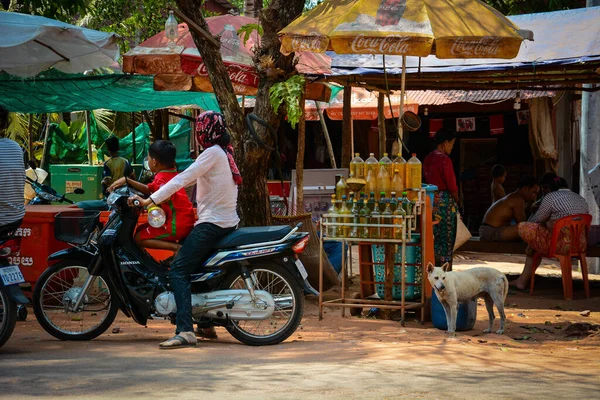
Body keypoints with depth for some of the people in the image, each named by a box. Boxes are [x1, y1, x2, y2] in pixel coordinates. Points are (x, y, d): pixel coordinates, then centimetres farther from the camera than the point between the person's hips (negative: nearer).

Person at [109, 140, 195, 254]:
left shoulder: (161, 177, -15)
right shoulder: (172, 174, 14)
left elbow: (165, 196, -35)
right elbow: (148, 189, 17)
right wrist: (126, 180, 12)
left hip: (177, 225, -10)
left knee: (139, 238, -4)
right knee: (141, 229, 22)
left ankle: (176, 247, -18)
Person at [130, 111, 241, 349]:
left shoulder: (213, 153, -11)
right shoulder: (225, 152, 18)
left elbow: (184, 178, -18)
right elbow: (191, 178, 26)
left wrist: (151, 200, -21)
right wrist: (160, 192, 26)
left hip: (211, 223, -10)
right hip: (228, 222, 10)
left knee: (178, 271, -16)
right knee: (196, 266, 25)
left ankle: (186, 331, -29)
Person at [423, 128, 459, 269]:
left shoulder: (428, 159, 10)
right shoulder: (444, 159, -15)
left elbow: (427, 179, 12)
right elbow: (451, 184, -14)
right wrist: (456, 199, 2)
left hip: (431, 198, 8)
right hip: (444, 200, -8)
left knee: (434, 236, 13)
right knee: (447, 237, -1)